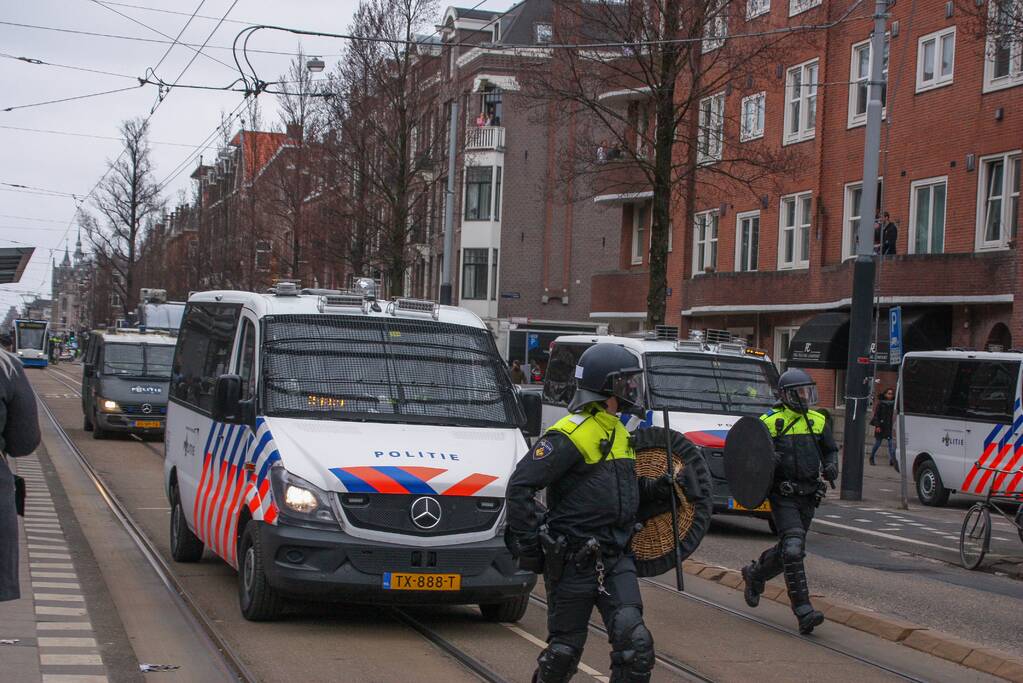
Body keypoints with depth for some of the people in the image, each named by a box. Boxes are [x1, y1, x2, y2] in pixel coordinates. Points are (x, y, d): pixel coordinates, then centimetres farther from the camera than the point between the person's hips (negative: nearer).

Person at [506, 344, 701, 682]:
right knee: (565, 648, 6)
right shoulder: (570, 435, -15)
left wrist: (661, 488, 8)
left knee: (635, 642, -8)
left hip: (616, 559, 7)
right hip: (573, 561, -7)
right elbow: (520, 486, -17)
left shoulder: (617, 432, 14)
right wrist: (529, 543, -16)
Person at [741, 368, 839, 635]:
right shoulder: (769, 422, -5)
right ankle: (804, 612, -18)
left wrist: (831, 466, 2)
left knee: (788, 549, 15)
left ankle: (754, 574, 44)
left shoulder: (818, 421, 10)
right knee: (793, 548, -17)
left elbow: (830, 450, 24)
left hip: (808, 496, 6)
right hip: (783, 495, -6)